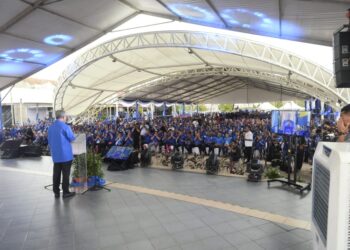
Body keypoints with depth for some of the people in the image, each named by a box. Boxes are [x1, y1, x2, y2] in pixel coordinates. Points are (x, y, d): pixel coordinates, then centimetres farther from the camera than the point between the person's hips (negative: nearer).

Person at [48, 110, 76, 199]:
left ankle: (56, 192, 20)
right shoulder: (65, 127, -17)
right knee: (66, 174, 3)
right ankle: (66, 192, 11)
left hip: (55, 155, 6)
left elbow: (49, 141, 13)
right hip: (65, 155, -6)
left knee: (56, 174, 12)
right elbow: (72, 139, -7)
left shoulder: (51, 127, 5)